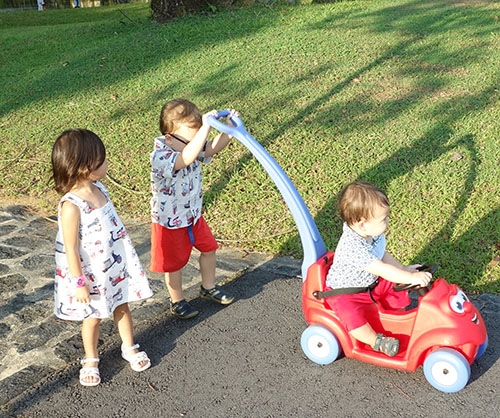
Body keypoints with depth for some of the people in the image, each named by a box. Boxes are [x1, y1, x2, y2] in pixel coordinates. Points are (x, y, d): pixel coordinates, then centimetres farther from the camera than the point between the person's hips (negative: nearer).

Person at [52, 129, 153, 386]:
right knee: (93, 316, 14)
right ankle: (90, 360, 38)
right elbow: (70, 249, -22)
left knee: (122, 306, 21)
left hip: (116, 265, 6)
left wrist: (125, 257, 18)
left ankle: (129, 348, 44)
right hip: (92, 274, -6)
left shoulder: (98, 188, -5)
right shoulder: (71, 206, -29)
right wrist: (79, 283, -16)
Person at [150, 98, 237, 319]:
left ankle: (208, 288, 46)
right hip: (170, 222, -7)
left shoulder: (188, 146, -10)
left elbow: (211, 148, -10)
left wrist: (230, 129, -27)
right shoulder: (160, 157, -34)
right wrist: (205, 127, -56)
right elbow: (187, 157, -52)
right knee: (174, 262, 13)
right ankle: (177, 302, 36)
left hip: (194, 215, 8)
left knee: (209, 248, 21)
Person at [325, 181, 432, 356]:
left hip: (372, 283, 8)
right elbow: (382, 270, -40)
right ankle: (374, 340, -11)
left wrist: (403, 269, 0)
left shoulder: (373, 234, -10)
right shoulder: (352, 247, -39)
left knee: (399, 291, 1)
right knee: (352, 316, -33)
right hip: (344, 292, -8)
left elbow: (383, 255, 9)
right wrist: (411, 278, -40)